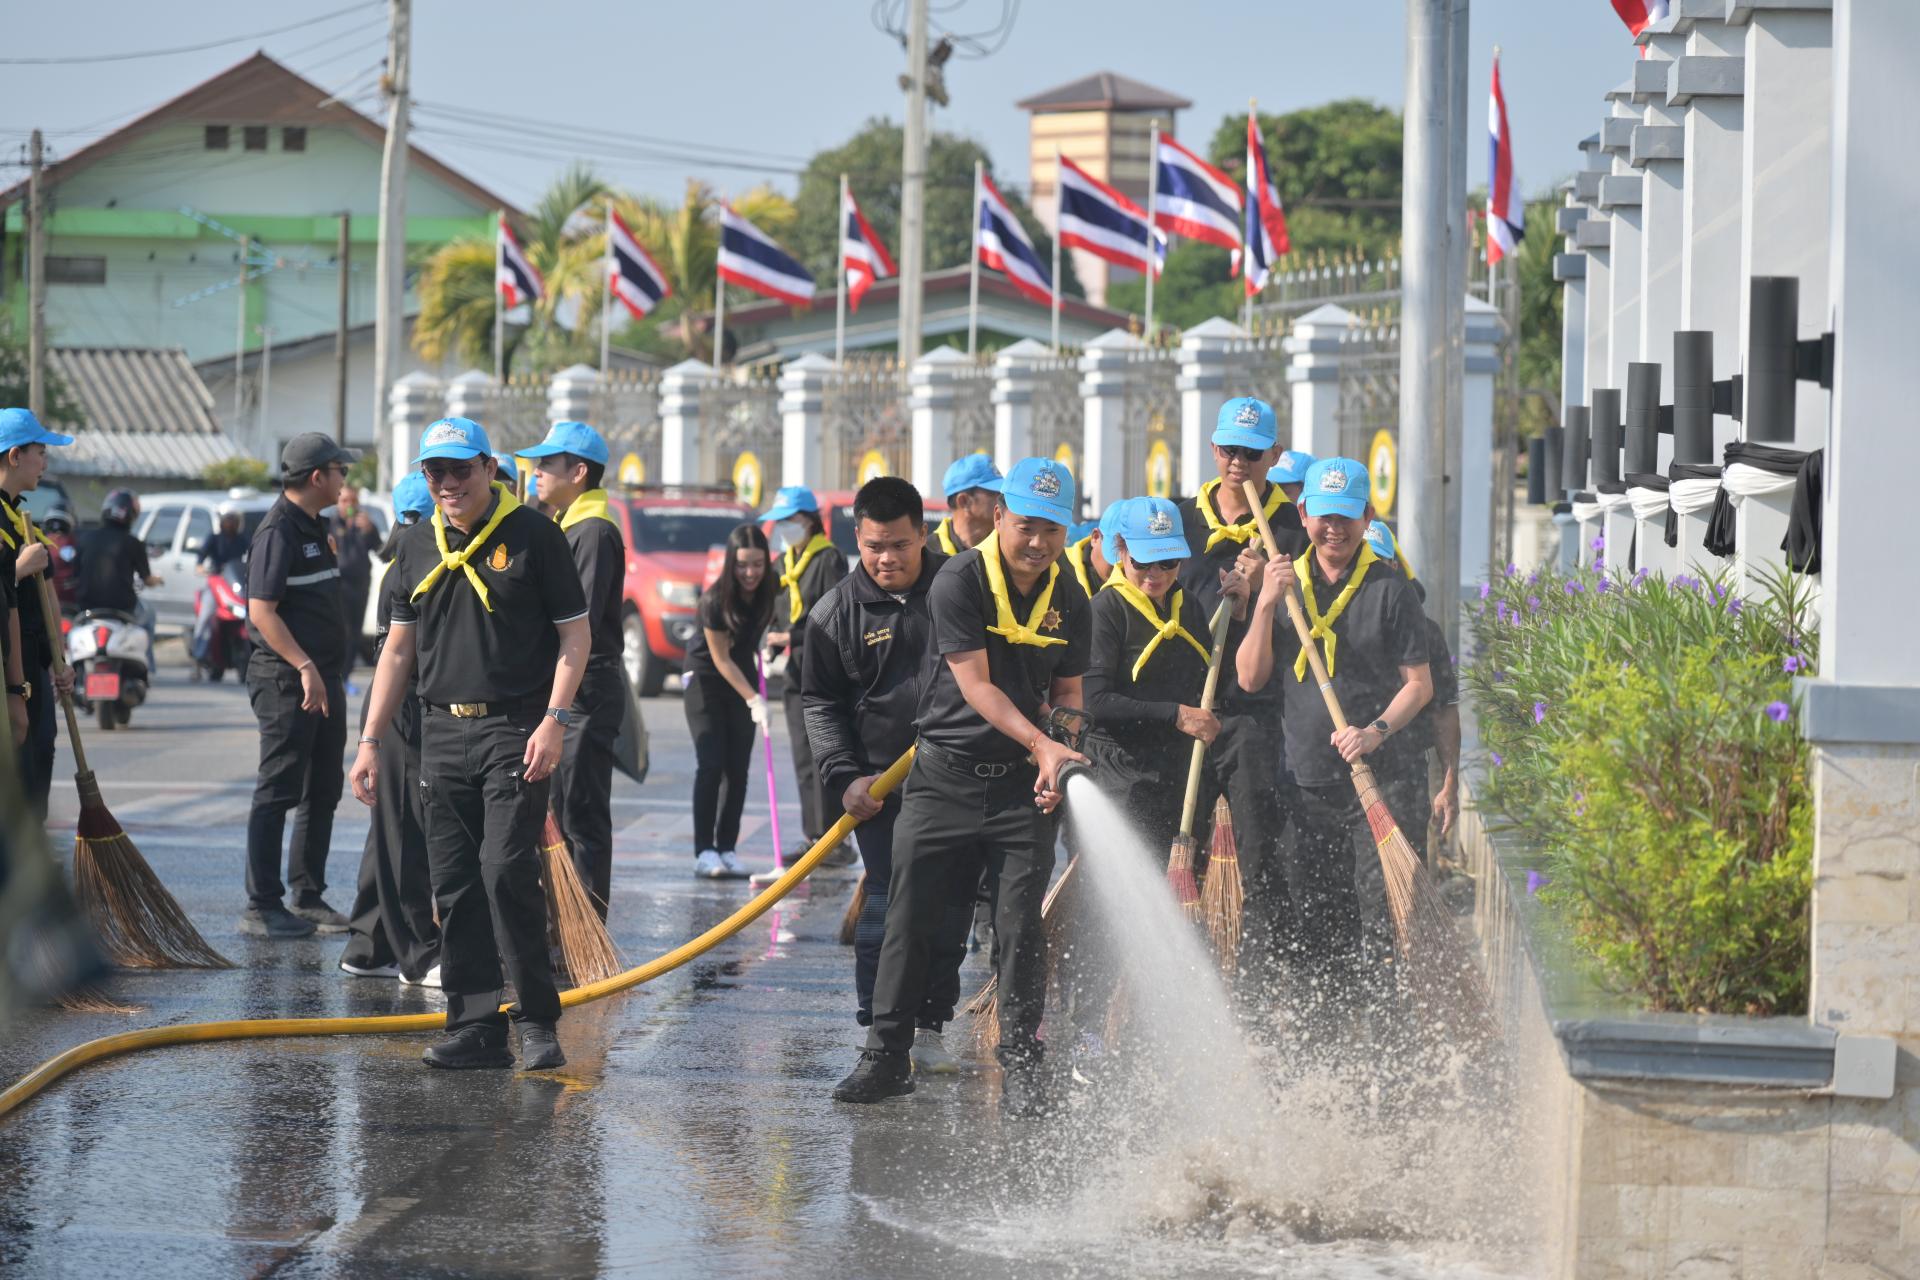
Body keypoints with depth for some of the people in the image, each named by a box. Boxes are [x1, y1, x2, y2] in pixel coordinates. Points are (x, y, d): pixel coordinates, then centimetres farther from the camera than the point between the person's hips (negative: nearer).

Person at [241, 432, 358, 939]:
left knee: (322, 792, 12)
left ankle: (308, 896, 20)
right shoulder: (278, 531, -14)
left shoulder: (314, 528, 16)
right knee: (278, 792, -6)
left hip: (321, 678, 10)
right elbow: (262, 611, -21)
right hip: (286, 681, -10)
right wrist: (305, 667, -25)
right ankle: (262, 906, -2)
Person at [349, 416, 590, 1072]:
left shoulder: (533, 535, -2)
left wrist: (553, 720, -13)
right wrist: (370, 741, 12)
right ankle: (477, 1028, 7)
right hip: (442, 732, 5)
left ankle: (538, 1020, -6)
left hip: (515, 730, -5)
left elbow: (575, 634, -2)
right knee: (455, 887, 3)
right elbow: (399, 649, 17)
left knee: (506, 870, -15)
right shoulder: (418, 547, 12)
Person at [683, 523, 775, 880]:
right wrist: (754, 699, -23)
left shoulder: (764, 593, -10)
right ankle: (704, 851, -13)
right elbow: (721, 659, -20)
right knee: (710, 766, -13)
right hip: (706, 680, -5)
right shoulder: (715, 600, -25)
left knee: (738, 770, 0)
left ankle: (727, 850, 4)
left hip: (742, 680, 5)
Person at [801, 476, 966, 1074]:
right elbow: (821, 703, 6)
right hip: (881, 784, -2)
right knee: (887, 906, -7)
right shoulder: (837, 612, 2)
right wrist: (845, 778, -6)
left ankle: (929, 1028, 14)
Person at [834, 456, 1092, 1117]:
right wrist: (1042, 744, -26)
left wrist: (1055, 764, -7)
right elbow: (976, 685, -17)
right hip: (945, 777, -2)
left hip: (1021, 784, 2)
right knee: (911, 917, 2)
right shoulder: (959, 581, -11)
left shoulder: (1069, 600, 4)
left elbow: (1067, 694, 11)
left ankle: (1020, 1068, 5)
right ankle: (886, 1056, 12)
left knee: (1022, 926, -3)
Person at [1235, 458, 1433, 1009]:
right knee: (1316, 922, 6)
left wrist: (1377, 731, -18)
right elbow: (1250, 678, 3)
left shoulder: (1390, 589, -1)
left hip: (1379, 779, -4)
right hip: (1306, 779, 4)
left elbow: (1419, 684, -1)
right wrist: (1265, 604, -9)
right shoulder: (1286, 584, 10)